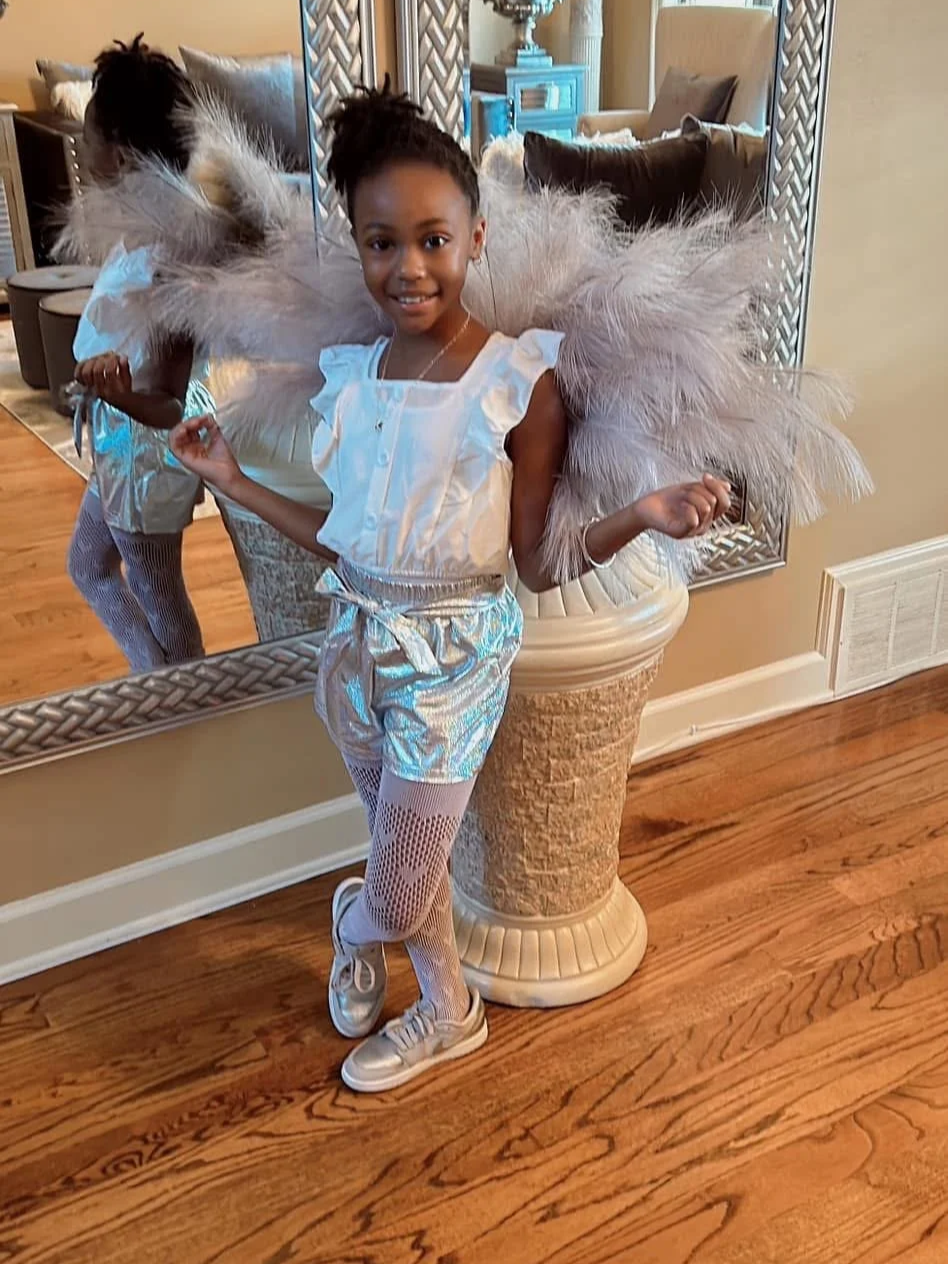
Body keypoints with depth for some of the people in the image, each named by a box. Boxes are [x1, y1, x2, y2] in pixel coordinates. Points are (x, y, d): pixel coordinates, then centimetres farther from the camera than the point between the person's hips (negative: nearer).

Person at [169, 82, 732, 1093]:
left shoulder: (521, 380, -14)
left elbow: (539, 563, -13)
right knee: (410, 859, 21)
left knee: (395, 903, 6)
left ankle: (352, 924, 44)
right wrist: (233, 482, 10)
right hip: (359, 638, 5)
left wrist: (645, 514, -29)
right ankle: (447, 1013, 45)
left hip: (455, 652, -4)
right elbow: (350, 542, 6)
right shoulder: (349, 376, 1)